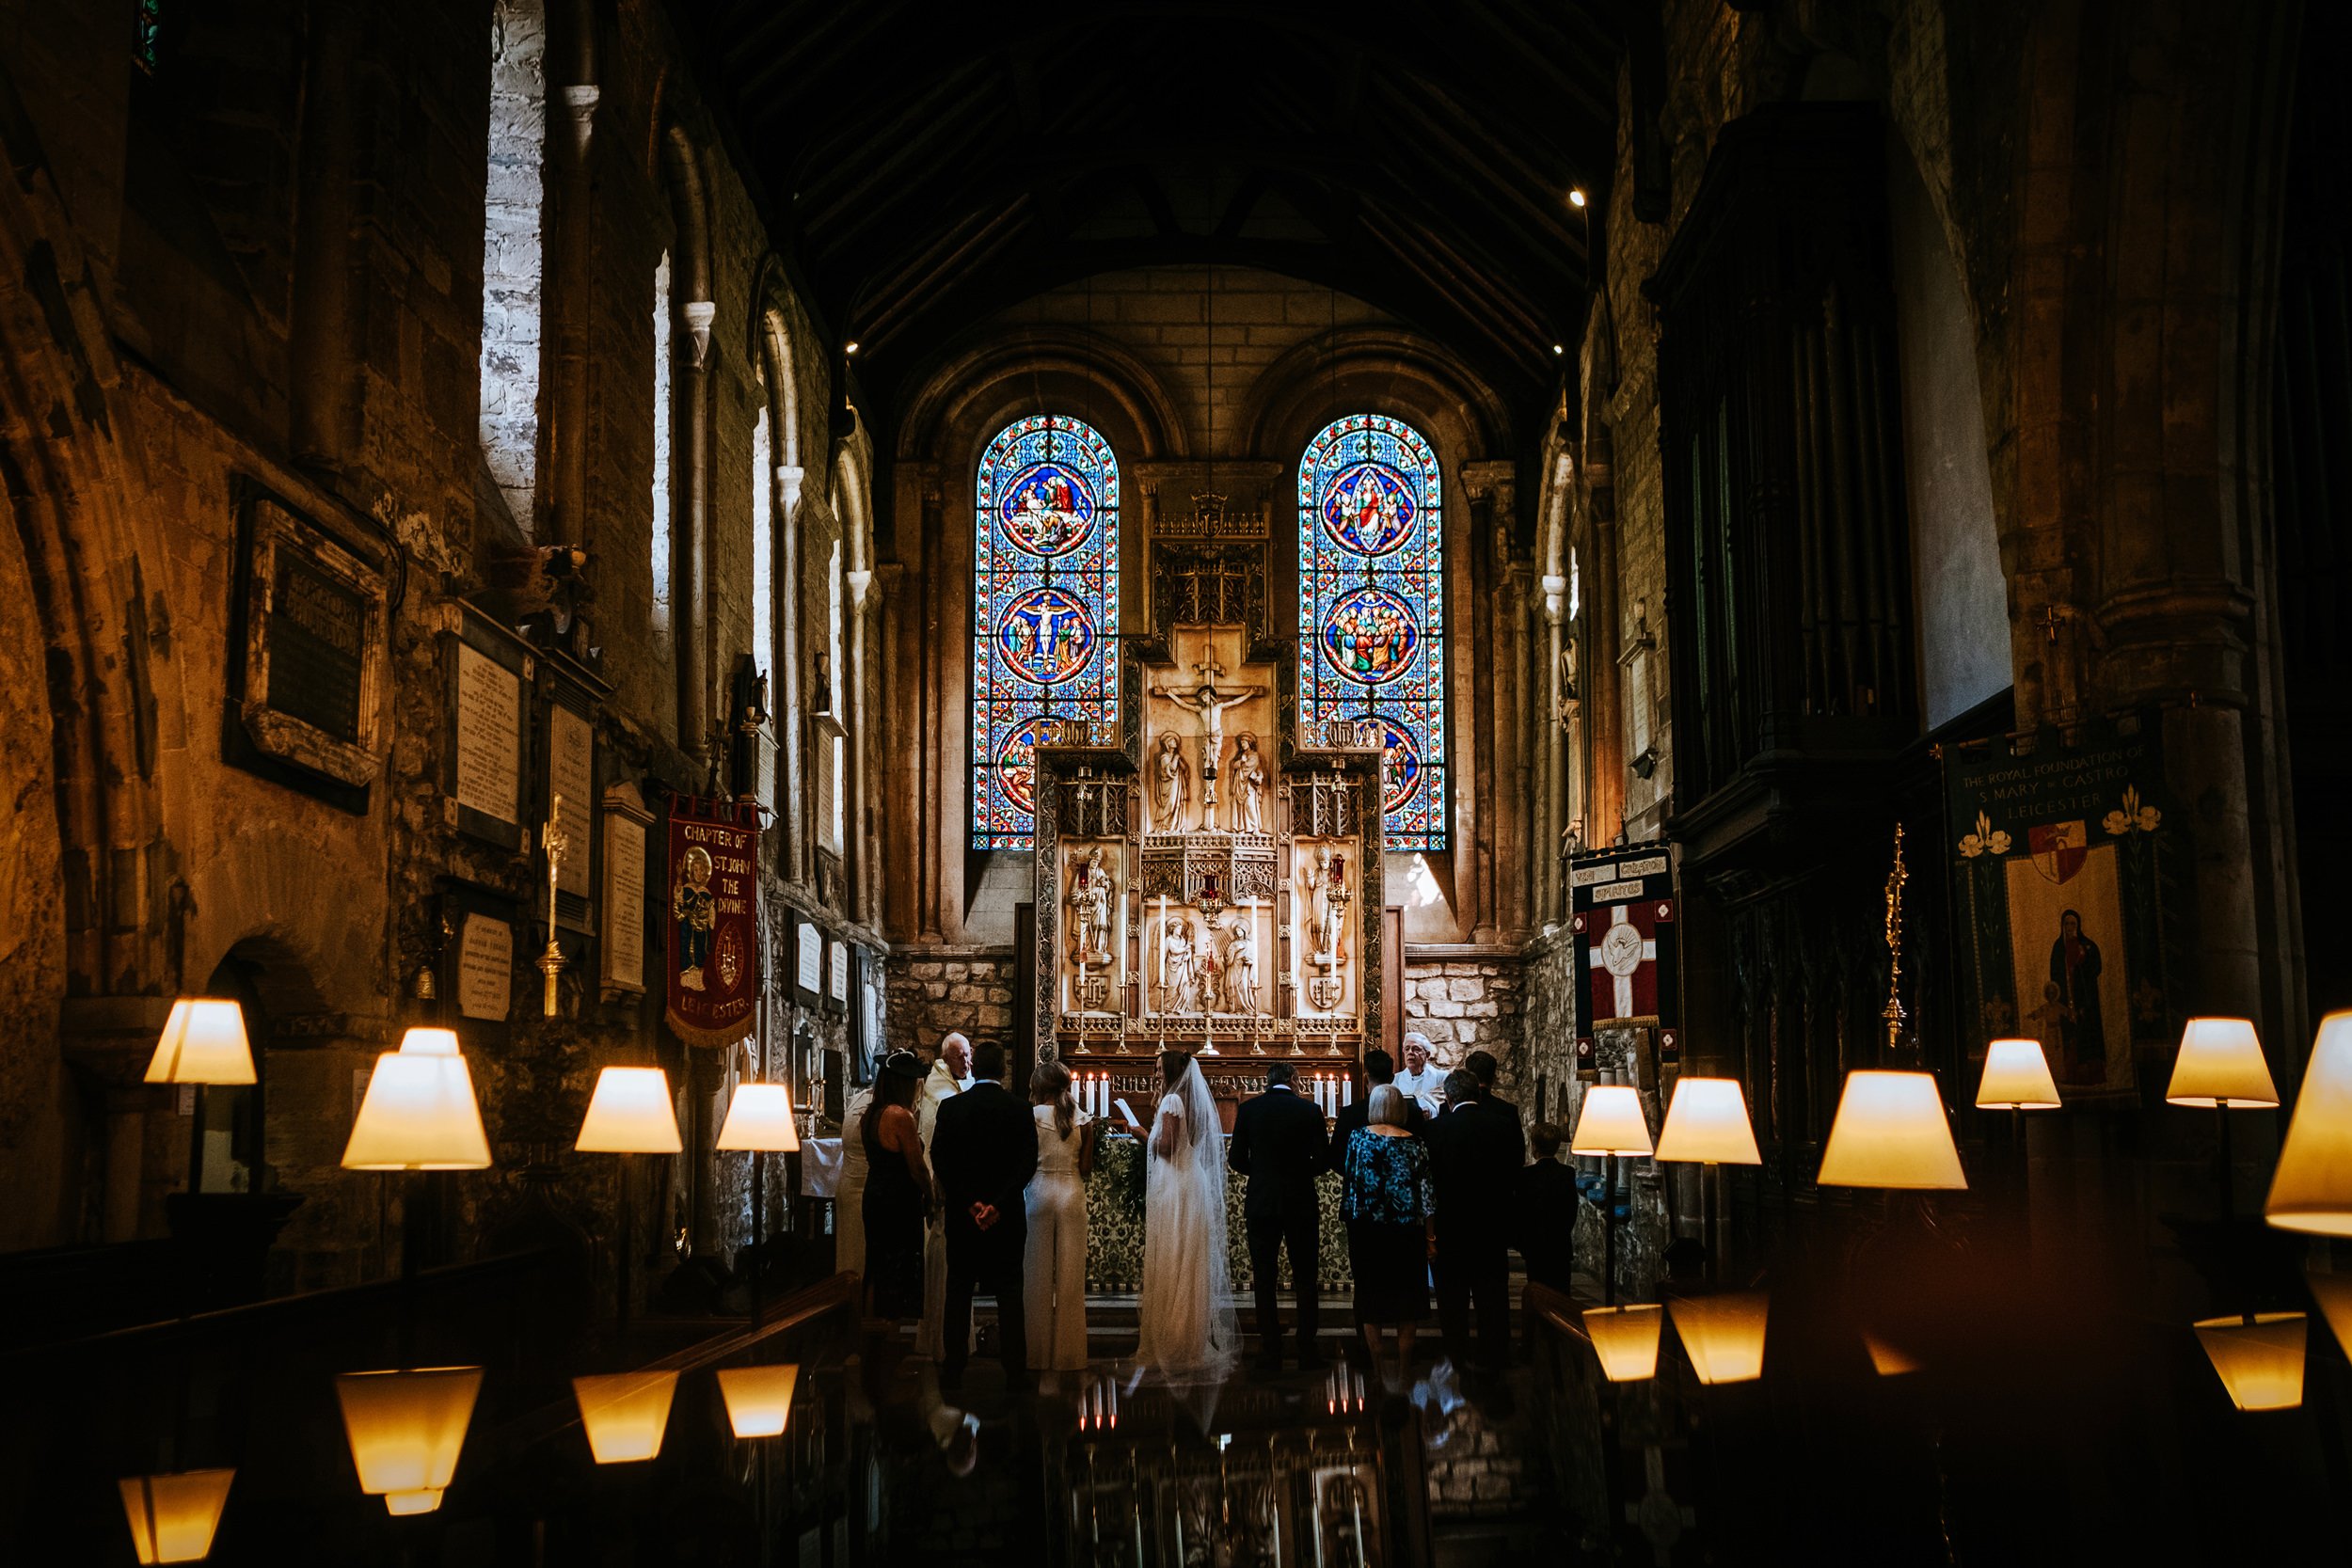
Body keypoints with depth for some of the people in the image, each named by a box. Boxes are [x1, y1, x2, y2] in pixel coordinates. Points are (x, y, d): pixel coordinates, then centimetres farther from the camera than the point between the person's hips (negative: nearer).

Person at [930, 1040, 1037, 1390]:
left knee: (958, 1293, 10)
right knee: (1009, 1294, 6)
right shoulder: (1019, 1109, -5)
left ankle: (953, 1369, 12)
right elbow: (1028, 1162, -11)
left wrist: (969, 1202, -9)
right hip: (1008, 1216, 0)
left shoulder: (951, 1108, -3)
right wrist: (998, 1204, -15)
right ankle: (1015, 1371, 5)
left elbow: (939, 1160, -8)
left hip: (962, 1213, 1)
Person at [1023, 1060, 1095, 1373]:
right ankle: (1068, 1353, 8)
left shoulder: (1033, 1115, -5)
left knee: (1039, 1275, 6)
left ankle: (1039, 1351, 8)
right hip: (1073, 1195, 2)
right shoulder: (1083, 1119, 1)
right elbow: (1086, 1168, 2)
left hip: (1040, 1192, -2)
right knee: (1071, 1276, 5)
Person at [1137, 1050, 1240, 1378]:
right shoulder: (1201, 1103, 13)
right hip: (1197, 1188, 8)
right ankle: (1200, 1336, 15)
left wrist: (1150, 1131, 0)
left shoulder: (1172, 1100, -12)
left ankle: (1170, 1343, -1)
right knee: (1195, 1261, 11)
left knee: (1170, 1263, -4)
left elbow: (1165, 1146, -17)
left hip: (1173, 1188, -8)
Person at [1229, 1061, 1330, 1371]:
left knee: (1264, 1279, 6)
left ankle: (1270, 1353, 5)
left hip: (1260, 1203, 0)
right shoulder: (1309, 1110, -4)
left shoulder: (1249, 1110, -1)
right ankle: (1307, 1351, 8)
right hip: (1301, 1203, 0)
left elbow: (1238, 1161, -1)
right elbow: (1323, 1158, -2)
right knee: (1306, 1279, 9)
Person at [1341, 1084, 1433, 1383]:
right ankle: (1403, 1373, 11)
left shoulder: (1358, 1137, -3)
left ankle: (1376, 1370, 13)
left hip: (1367, 1227, 0)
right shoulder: (1413, 1143, -4)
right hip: (1406, 1232, 0)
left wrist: (1351, 1230, 10)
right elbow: (1425, 1193, -3)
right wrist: (1429, 1238, 5)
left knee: (1370, 1302, 11)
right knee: (1406, 1300, 9)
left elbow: (1349, 1182, -1)